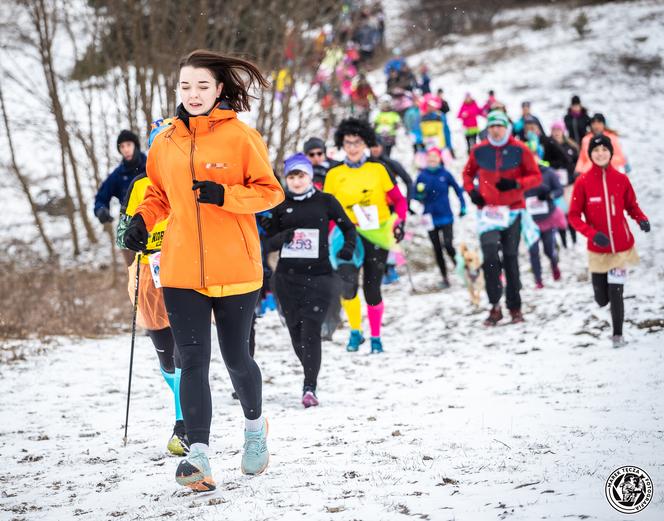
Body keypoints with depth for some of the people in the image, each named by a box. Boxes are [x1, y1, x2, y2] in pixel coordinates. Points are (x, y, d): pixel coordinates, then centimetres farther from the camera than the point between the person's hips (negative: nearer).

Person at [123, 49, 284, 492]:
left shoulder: (241, 136, -4)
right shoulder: (165, 143, 9)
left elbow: (270, 191, -4)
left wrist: (223, 195, -19)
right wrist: (142, 220, 3)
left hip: (234, 269, -3)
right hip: (181, 271, 3)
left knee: (236, 358, 9)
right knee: (193, 362, -6)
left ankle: (255, 426, 37)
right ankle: (199, 454, -10)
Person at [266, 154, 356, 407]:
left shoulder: (325, 201, 4)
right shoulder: (281, 205, 9)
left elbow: (348, 227, 14)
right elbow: (270, 241, 11)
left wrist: (348, 247, -6)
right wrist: (283, 237, -11)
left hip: (319, 275, -3)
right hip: (287, 277, 3)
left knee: (310, 331, -14)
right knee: (296, 332, 7)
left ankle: (310, 387, -15)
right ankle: (311, 375, 29)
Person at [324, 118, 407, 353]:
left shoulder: (378, 170, 5)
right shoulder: (334, 175, 6)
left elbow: (398, 200, 7)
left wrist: (399, 222, -9)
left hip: (377, 235, 0)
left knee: (372, 288, 2)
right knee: (347, 282, -22)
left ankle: (376, 337, 23)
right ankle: (355, 331, 0)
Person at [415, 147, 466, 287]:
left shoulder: (445, 174, -4)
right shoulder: (422, 176, -1)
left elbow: (458, 190, 5)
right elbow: (416, 195, 2)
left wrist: (463, 207, -2)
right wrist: (420, 193, -20)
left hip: (446, 217, -2)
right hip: (431, 218, 2)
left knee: (448, 246, -16)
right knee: (437, 249, 8)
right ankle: (444, 277, 20)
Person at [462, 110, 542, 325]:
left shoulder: (519, 150, -2)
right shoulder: (479, 151, 3)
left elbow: (536, 176, 1)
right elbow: (468, 173, 18)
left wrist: (516, 184, -16)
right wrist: (471, 191, 0)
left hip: (513, 209, 0)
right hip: (487, 209, 0)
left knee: (511, 258, 6)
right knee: (490, 257, -14)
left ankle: (515, 307, 15)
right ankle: (495, 306, -6)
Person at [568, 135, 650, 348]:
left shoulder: (621, 179, -4)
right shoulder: (583, 182, -9)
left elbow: (632, 206, 7)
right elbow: (574, 216, -6)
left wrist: (642, 219, -14)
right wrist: (592, 234, -21)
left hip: (622, 247, 0)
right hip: (598, 249, 0)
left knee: (615, 294, -6)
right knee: (602, 299, 8)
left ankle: (618, 334, 15)